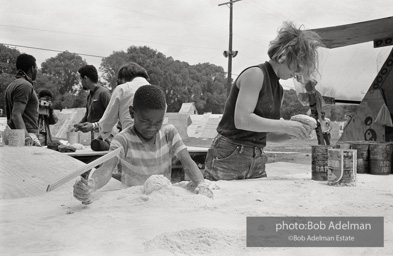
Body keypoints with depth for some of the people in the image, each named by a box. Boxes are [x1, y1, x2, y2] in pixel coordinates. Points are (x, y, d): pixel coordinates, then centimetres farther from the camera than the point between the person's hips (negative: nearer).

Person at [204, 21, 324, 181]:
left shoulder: (278, 89, 15)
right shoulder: (255, 74, -10)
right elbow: (242, 120, -22)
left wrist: (292, 133, 1)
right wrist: (285, 125, -19)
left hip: (257, 163, 8)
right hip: (228, 159, -8)